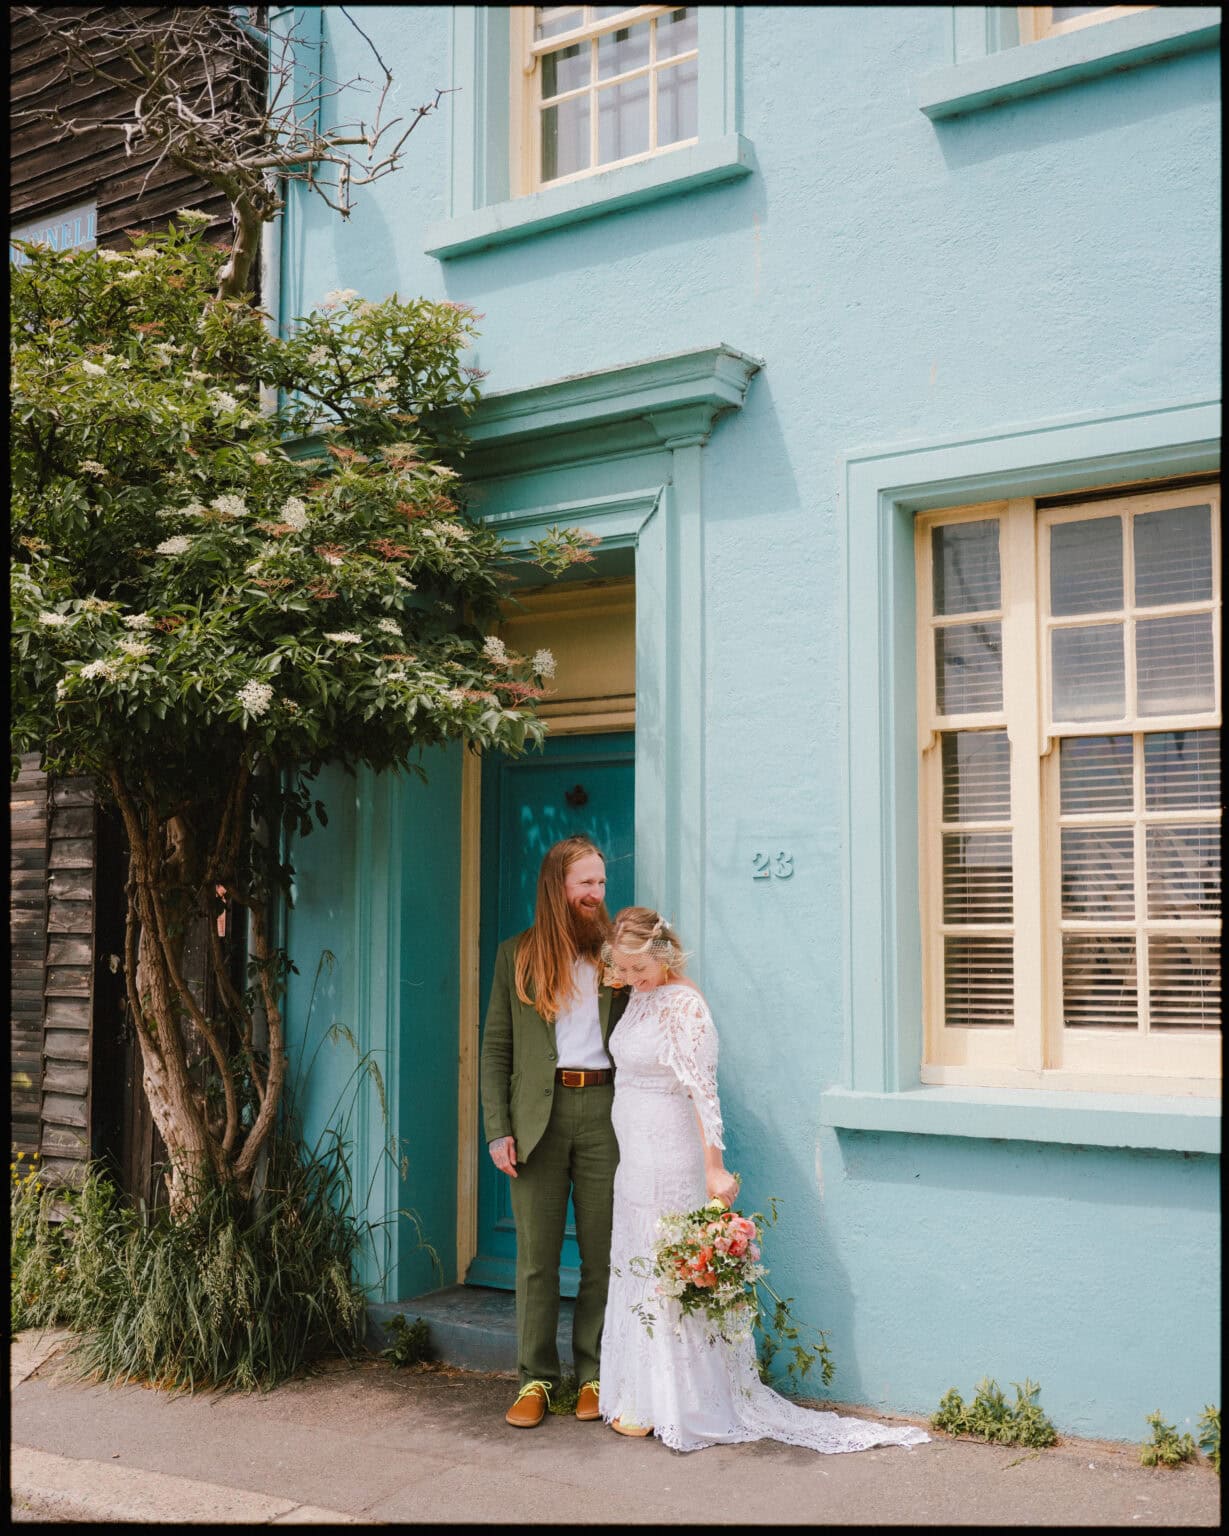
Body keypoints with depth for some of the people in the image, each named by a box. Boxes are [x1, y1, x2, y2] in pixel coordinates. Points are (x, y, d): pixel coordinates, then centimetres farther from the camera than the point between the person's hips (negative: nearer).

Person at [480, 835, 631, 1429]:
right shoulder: (516, 955, 9)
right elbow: (496, 1048, 6)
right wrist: (497, 1130, -2)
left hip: (604, 1110, 0)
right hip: (538, 1114, 0)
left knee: (602, 1255, 4)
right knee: (536, 1256, 3)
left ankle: (596, 1376, 16)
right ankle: (535, 1379, 14)